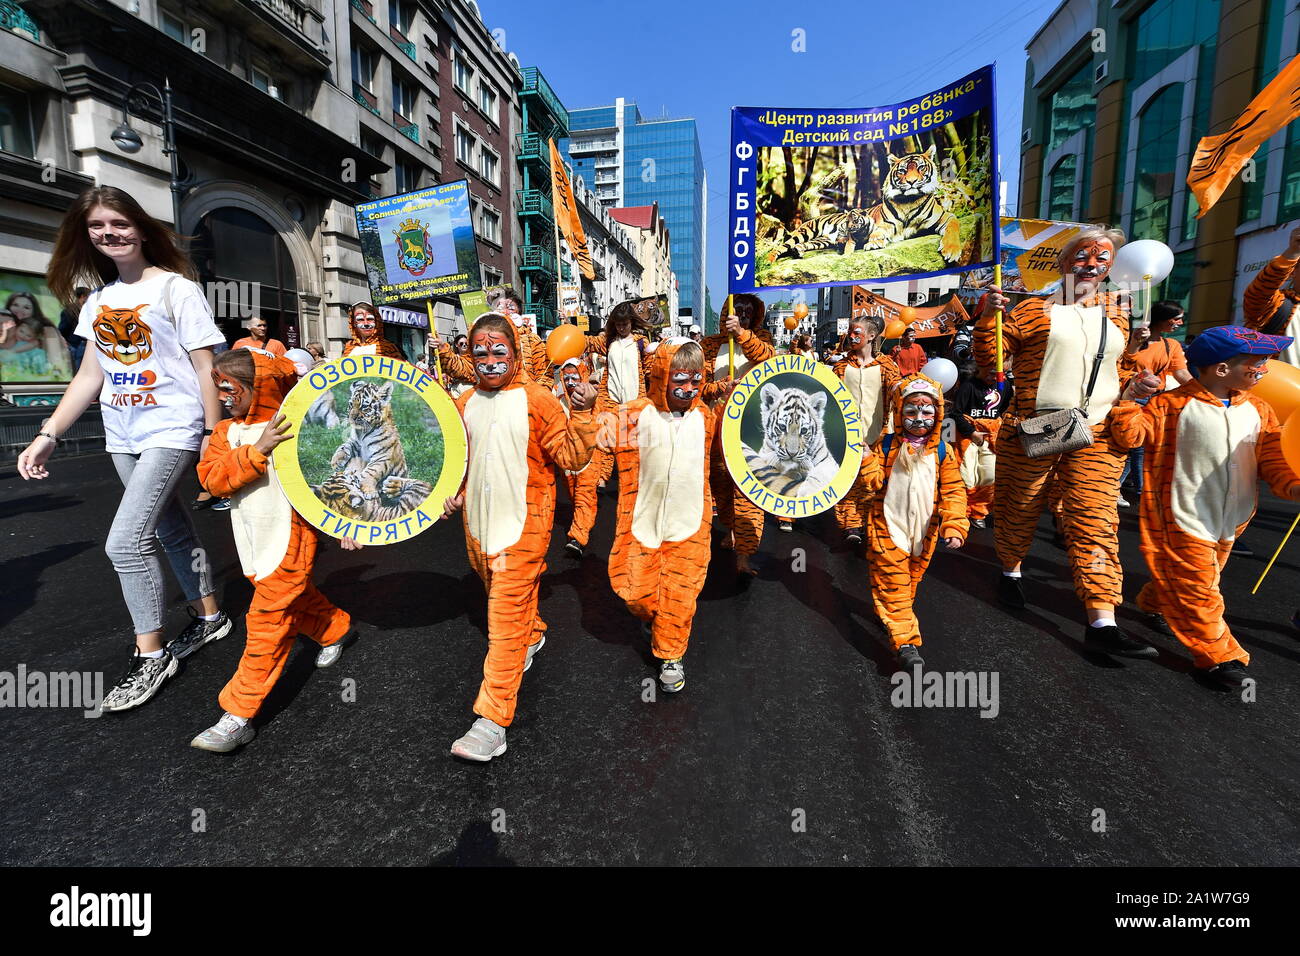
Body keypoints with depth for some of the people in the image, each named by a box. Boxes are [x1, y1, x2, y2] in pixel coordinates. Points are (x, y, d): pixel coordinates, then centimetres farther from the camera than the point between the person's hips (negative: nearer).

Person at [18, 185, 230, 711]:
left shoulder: (176, 287, -5)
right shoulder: (98, 300, 13)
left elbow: (205, 368, -9)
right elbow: (91, 376, 14)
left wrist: (214, 436, -12)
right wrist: (47, 435, 8)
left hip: (172, 431, -7)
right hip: (123, 437, 7)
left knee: (125, 540, -12)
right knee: (172, 531, 13)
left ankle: (150, 655, 1)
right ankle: (209, 617, 29)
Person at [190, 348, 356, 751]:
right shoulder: (226, 432, 5)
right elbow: (211, 478, -11)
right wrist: (257, 450, -25)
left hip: (290, 538, -7)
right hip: (253, 543, 7)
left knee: (268, 622, -5)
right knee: (296, 599, 22)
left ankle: (239, 716, 0)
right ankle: (335, 628, 49)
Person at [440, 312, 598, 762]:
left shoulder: (537, 399, -8)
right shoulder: (465, 404, 8)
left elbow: (572, 459, -11)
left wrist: (581, 414, -23)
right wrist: (456, 493, 7)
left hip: (523, 519, -6)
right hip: (479, 518, 6)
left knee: (506, 611, -9)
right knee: (500, 596, 23)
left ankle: (492, 722, -3)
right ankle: (533, 635, 55)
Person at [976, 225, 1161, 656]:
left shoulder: (1117, 316, 16)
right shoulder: (1034, 309, 3)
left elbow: (1123, 366, 27)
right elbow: (988, 357, -1)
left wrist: (1134, 387, 6)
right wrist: (988, 316, -15)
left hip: (1096, 435, 3)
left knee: (1095, 522, -4)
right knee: (1018, 510, 10)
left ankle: (1102, 623, -4)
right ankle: (1011, 571, 36)